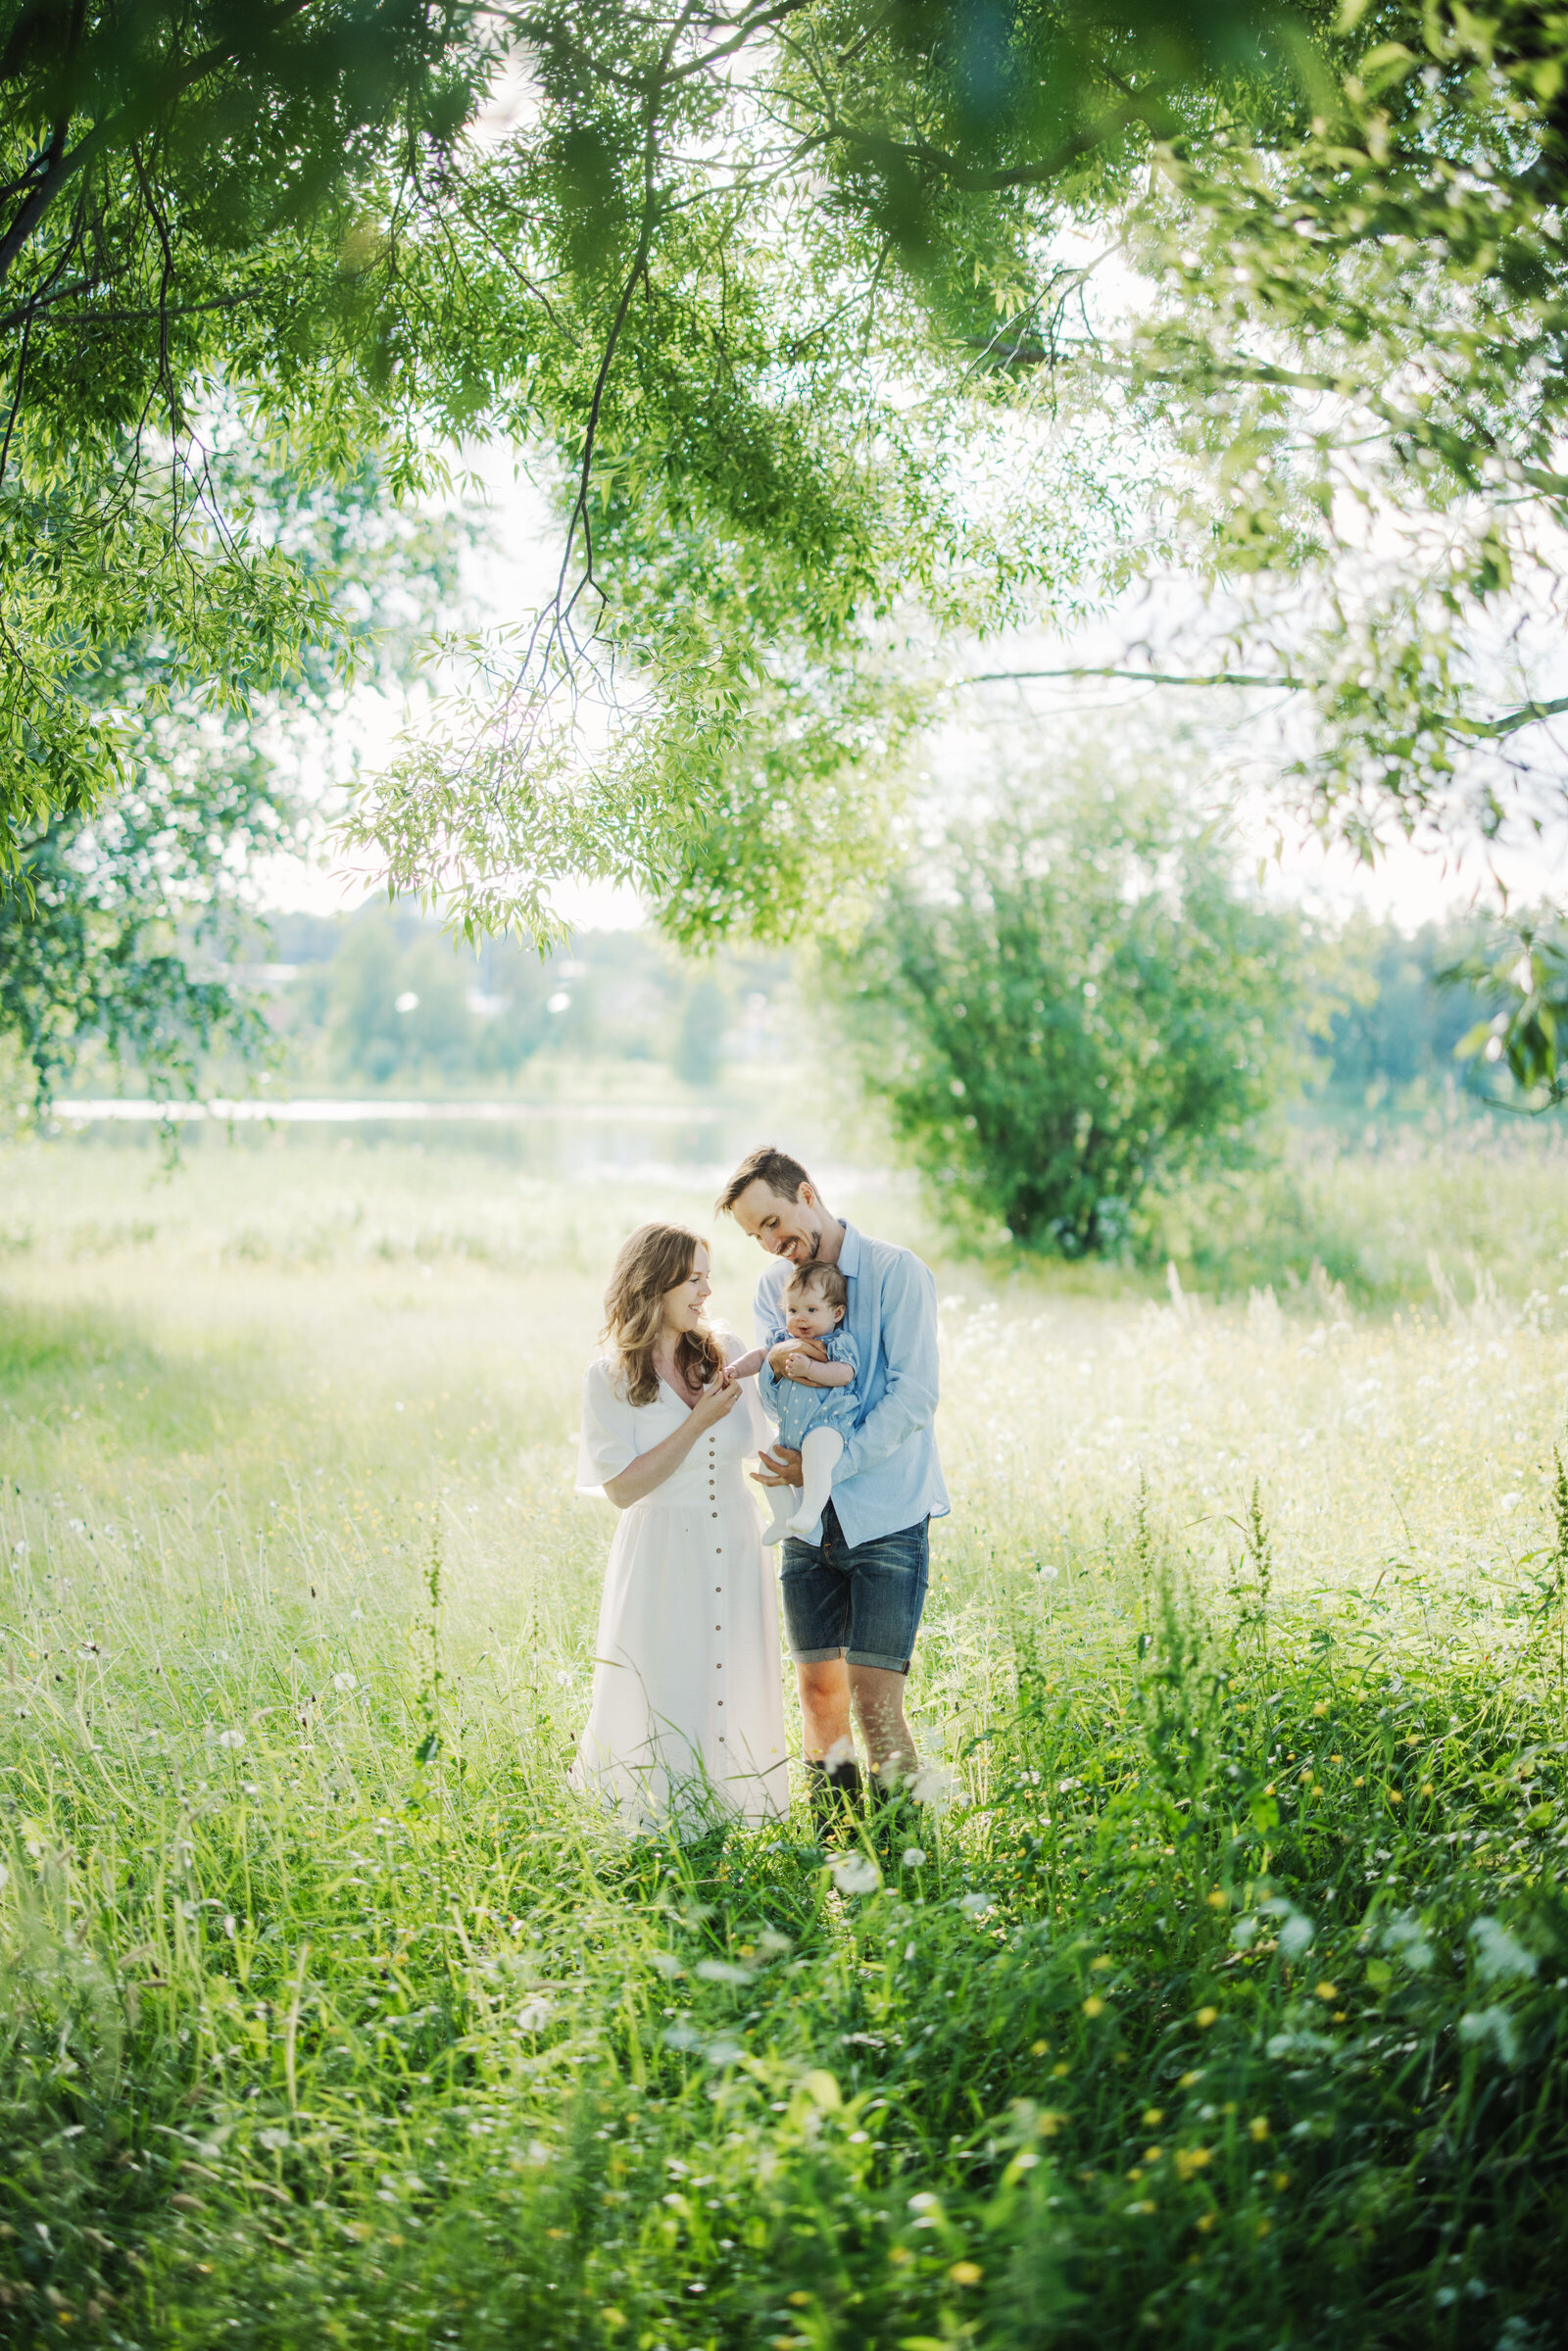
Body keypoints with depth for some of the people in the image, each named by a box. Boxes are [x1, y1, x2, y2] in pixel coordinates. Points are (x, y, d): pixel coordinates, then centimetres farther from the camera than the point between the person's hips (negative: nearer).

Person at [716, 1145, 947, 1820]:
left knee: (874, 1702, -10)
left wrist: (825, 1465, -18)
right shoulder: (774, 1285, 11)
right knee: (818, 1688, 8)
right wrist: (772, 1360, -13)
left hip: (886, 1517, -5)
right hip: (809, 1523, 6)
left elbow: (913, 1398, -13)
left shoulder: (897, 1273, -7)